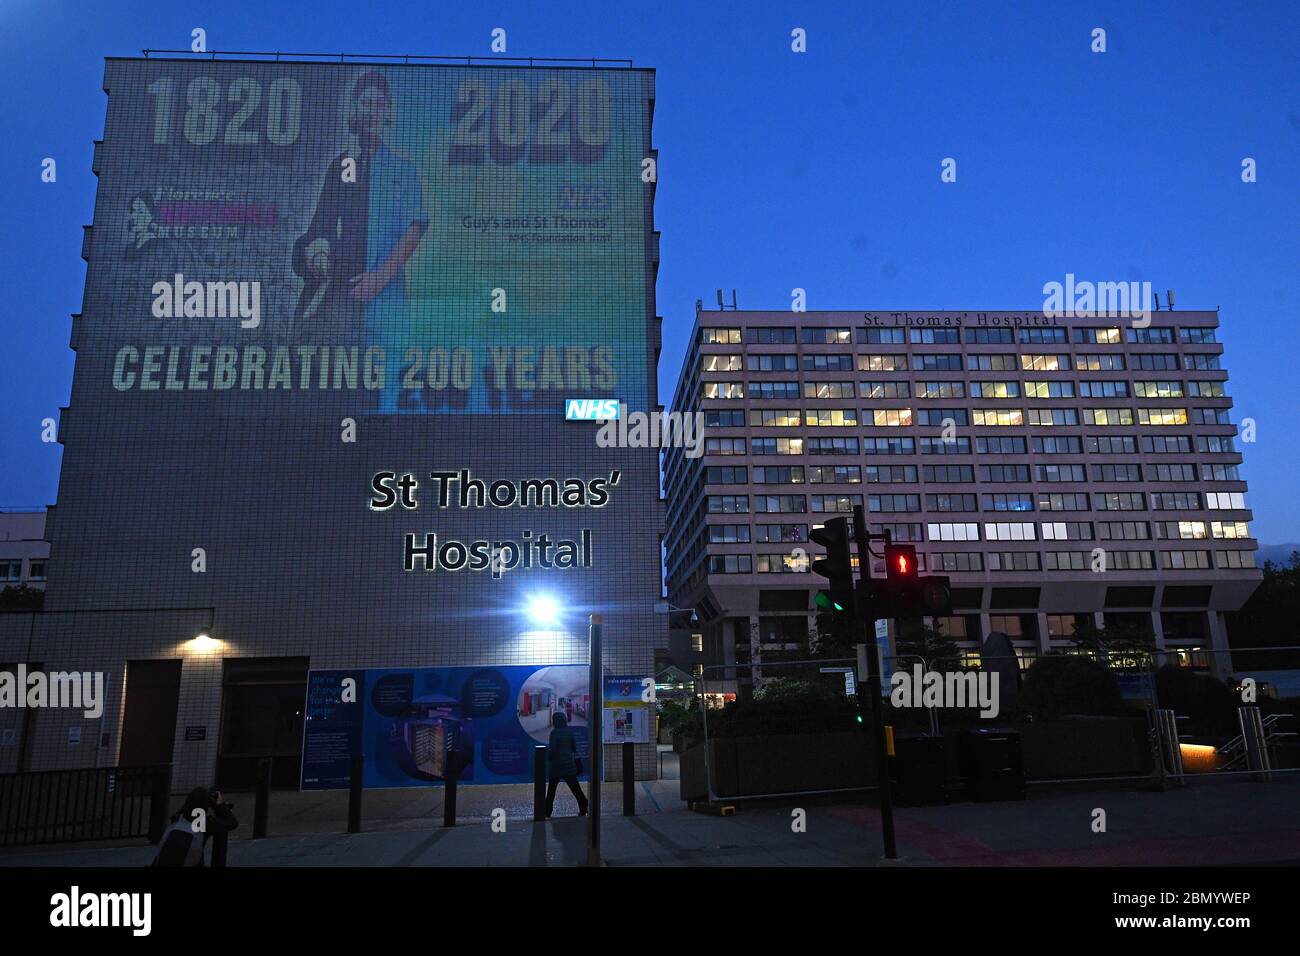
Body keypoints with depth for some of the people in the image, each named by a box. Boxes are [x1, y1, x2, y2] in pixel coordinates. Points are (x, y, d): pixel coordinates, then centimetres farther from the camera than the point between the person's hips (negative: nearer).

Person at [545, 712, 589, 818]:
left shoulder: (554, 732, -12)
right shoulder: (570, 732, 3)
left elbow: (552, 750, -16)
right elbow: (575, 748, 8)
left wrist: (548, 758, 3)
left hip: (556, 765, -4)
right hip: (569, 765, 4)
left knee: (551, 790, 9)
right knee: (576, 788, 7)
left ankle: (547, 814, 12)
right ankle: (583, 810, 4)